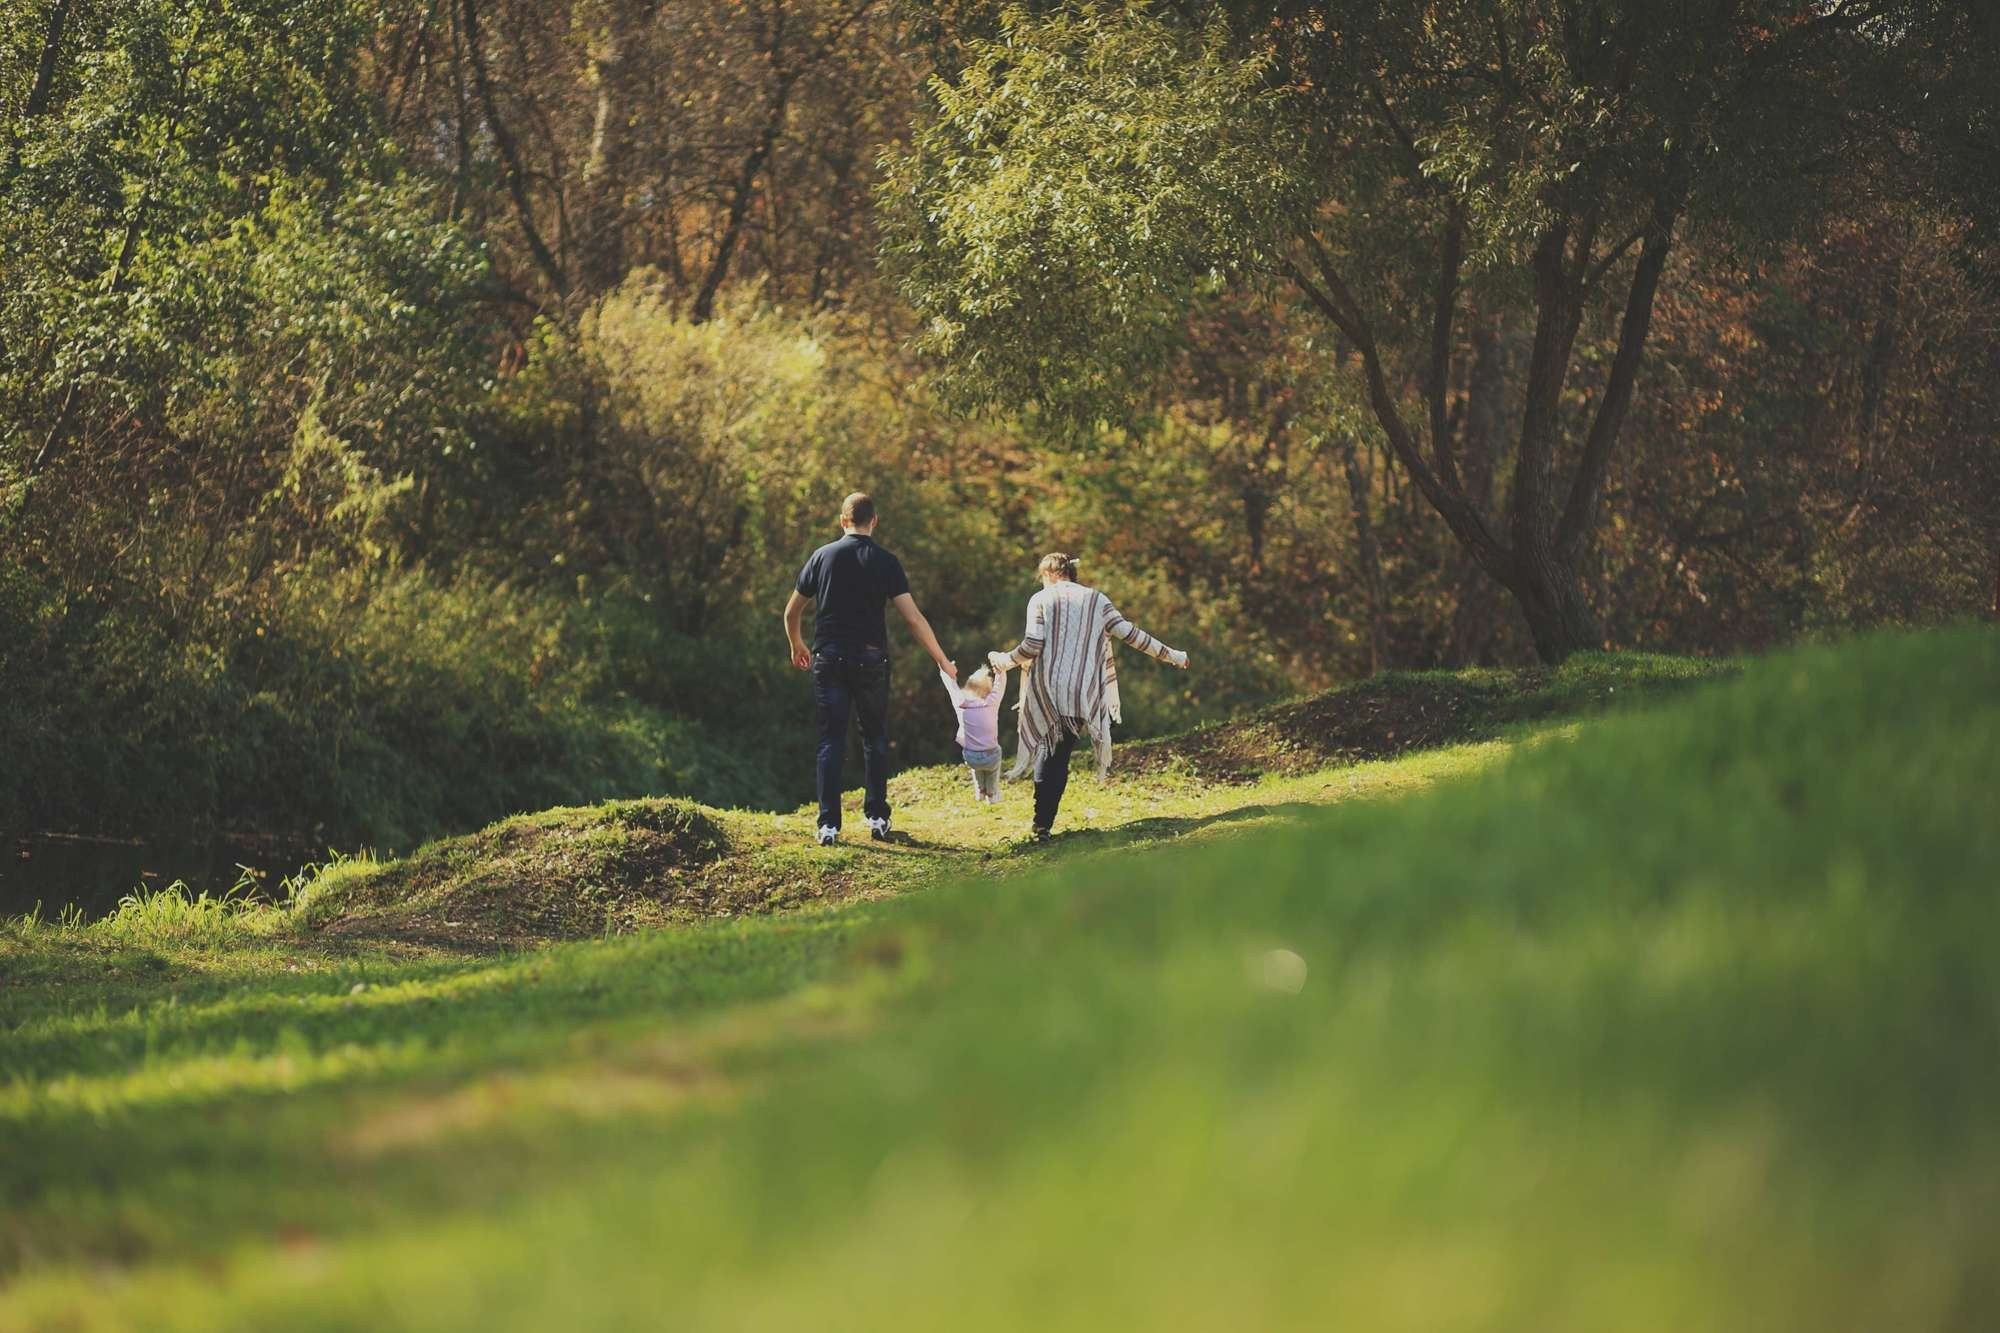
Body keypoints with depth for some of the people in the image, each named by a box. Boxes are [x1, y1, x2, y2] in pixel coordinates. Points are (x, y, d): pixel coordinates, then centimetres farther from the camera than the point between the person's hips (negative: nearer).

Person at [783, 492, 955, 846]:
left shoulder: (823, 556, 3)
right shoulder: (885, 562, -2)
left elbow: (792, 612, 9)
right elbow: (913, 618, -7)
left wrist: (797, 646, 29)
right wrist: (942, 660, 0)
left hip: (829, 660, 1)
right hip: (870, 658, -1)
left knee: (831, 741, 2)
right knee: (875, 739, 15)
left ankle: (829, 826, -4)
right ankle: (877, 819, 14)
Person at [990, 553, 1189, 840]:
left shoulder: (1041, 600, 2)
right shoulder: (1097, 601, 8)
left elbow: (1032, 646, -8)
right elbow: (1130, 634, 4)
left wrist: (1002, 660, 9)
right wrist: (1170, 655, 11)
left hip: (1046, 691, -2)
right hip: (1082, 695, 2)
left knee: (1047, 752, 9)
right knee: (1059, 758, 10)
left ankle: (1041, 824, -3)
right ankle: (1043, 825, 4)